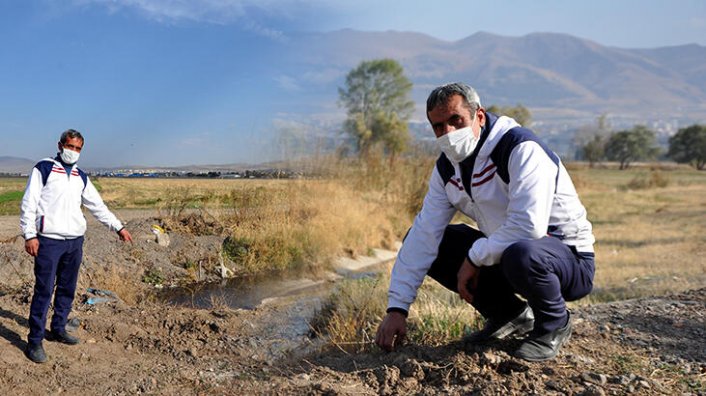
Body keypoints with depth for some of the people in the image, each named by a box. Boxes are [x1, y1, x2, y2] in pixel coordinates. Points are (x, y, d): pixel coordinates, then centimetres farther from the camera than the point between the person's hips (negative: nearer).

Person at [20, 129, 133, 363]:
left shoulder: (81, 177, 15)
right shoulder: (43, 169, -1)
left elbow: (98, 206, 18)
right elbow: (28, 203, -5)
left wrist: (118, 227, 13)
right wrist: (29, 235, -12)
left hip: (75, 241, 6)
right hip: (49, 241, -6)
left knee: (67, 289, 12)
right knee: (44, 290, -4)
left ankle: (58, 330, 27)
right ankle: (35, 341, 5)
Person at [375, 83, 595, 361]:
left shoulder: (520, 148, -22)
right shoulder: (447, 166, -1)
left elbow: (528, 226, -35)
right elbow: (423, 236, -6)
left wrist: (474, 259, -22)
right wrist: (397, 308, -11)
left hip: (569, 258, -6)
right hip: (504, 255, 7)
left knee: (520, 253, -40)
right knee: (425, 242, -3)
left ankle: (555, 324, -4)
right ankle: (509, 315, 9)